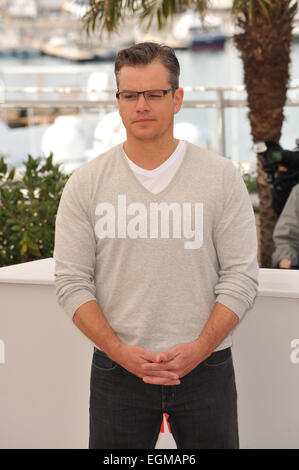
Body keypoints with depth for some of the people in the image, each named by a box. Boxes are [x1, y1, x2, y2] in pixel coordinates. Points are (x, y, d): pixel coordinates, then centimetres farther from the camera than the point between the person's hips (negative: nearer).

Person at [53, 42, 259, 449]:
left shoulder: (222, 178, 0)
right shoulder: (86, 184, 2)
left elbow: (241, 276, -2)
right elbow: (72, 282, -1)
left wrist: (200, 348, -14)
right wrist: (120, 352, -13)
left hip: (206, 369, 0)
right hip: (116, 370, 0)